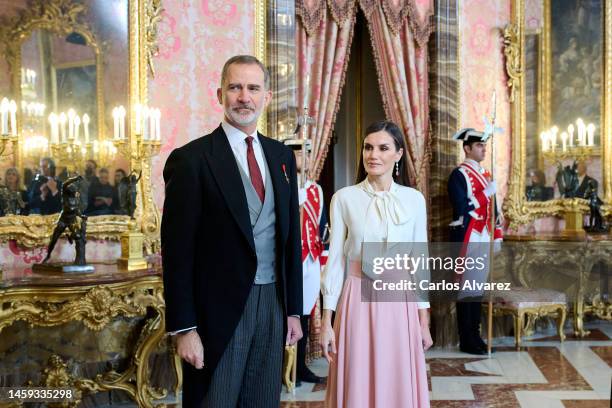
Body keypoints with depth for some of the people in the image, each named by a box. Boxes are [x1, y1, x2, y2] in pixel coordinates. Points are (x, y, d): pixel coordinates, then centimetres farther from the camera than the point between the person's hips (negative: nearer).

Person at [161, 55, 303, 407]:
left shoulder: (282, 156, 9)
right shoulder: (191, 159, -8)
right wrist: (184, 328, -12)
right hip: (219, 311, -5)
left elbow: (291, 236, 12)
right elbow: (177, 251, -10)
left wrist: (294, 309, 11)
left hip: (273, 305, 5)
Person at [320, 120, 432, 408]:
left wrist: (424, 320, 5)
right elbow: (335, 259, -1)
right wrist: (326, 321, -3)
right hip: (358, 301, -1)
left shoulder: (414, 199, 1)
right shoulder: (344, 198, -3)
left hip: (401, 303, 1)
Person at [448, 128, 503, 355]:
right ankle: (466, 341, 6)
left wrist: (497, 237, 13)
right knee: (467, 289, -2)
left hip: (483, 240, 8)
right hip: (466, 240, -8)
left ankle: (475, 336, 21)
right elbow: (462, 210, -16)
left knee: (479, 288, 12)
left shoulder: (486, 174, 16)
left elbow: (492, 209, 18)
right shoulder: (459, 174, -9)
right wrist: (485, 193, -18)